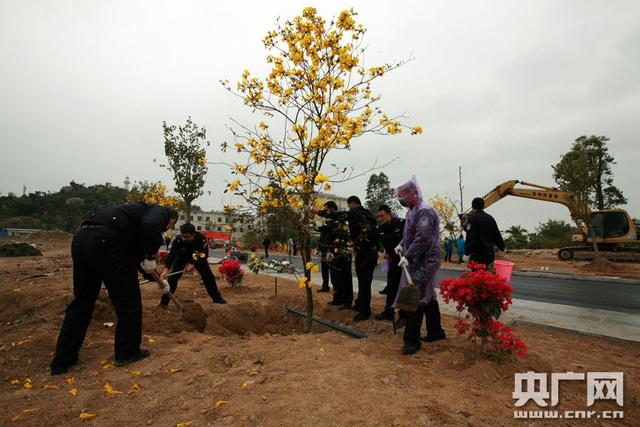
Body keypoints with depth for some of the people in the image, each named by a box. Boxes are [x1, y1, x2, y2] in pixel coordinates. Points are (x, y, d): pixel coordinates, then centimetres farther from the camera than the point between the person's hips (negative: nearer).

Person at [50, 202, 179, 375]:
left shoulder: (142, 210, 36)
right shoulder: (160, 211, 11)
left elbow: (137, 254, 41)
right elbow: (152, 227, -18)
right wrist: (151, 257, -5)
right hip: (106, 242, -9)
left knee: (82, 301, 21)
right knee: (128, 300, 8)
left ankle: (62, 361, 28)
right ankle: (127, 352, 22)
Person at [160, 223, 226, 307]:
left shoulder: (201, 238, -35)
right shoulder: (177, 240, -34)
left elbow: (204, 255, -29)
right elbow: (171, 255, -36)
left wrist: (193, 265, -37)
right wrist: (166, 269, -48)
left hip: (199, 259, 0)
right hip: (182, 257, 0)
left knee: (208, 276, 2)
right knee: (172, 277, -14)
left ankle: (217, 298, 17)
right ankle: (164, 301, -2)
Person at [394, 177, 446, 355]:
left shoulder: (424, 212, -18)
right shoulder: (413, 211, 12)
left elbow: (422, 239, -26)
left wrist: (408, 257, -25)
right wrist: (402, 245, 9)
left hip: (423, 264, -10)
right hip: (419, 262, 10)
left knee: (416, 300, -5)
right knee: (428, 298, 18)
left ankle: (412, 340, 4)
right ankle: (436, 332, 32)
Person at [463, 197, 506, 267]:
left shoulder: (473, 218, -9)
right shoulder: (490, 218, 11)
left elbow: (470, 237, -16)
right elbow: (497, 235, 15)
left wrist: (466, 253, -17)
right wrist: (501, 247, 30)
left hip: (477, 254, -7)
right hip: (490, 254, 7)